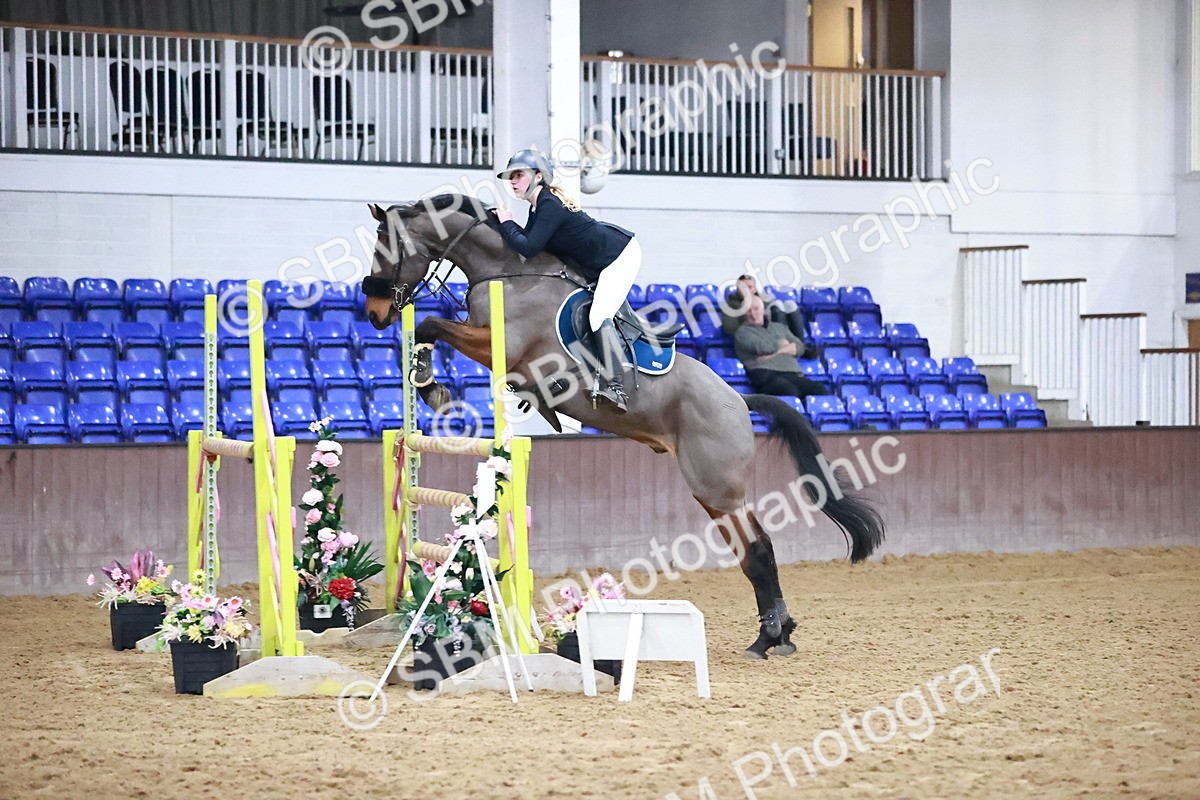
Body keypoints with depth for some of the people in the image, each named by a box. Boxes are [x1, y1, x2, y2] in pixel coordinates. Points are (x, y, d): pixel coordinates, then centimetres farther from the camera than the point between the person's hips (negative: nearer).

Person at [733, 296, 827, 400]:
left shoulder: (779, 327, 31)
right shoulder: (743, 331, 15)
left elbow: (799, 347, 18)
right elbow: (761, 347, -3)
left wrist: (776, 352, 2)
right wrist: (781, 344, 15)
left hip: (792, 374, 5)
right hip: (765, 374, -5)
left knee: (819, 390, -27)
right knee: (790, 391, -40)